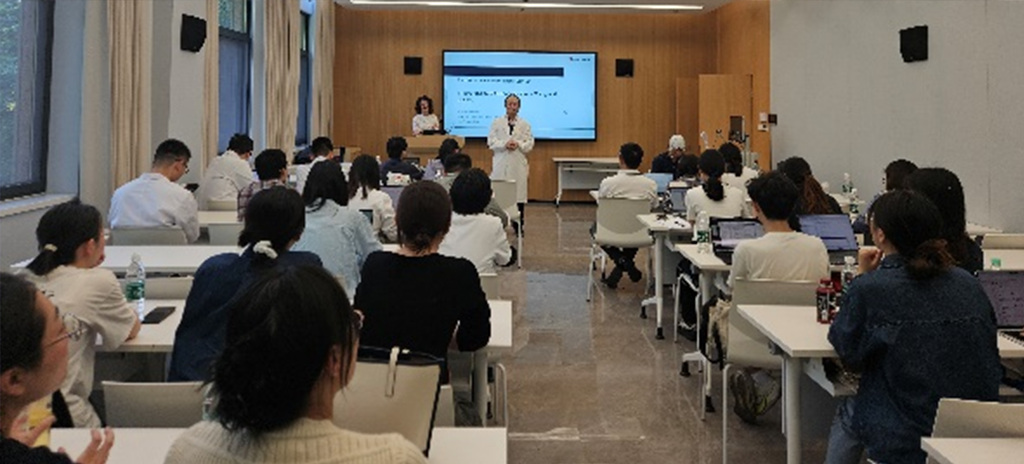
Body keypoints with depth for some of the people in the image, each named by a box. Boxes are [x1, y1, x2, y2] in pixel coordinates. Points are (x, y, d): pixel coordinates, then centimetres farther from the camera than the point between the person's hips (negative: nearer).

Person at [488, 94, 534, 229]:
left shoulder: (525, 124, 9)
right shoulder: (496, 123, 9)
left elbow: (529, 144, 4)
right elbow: (491, 142, 1)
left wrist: (518, 144, -14)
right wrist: (504, 144, -15)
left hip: (518, 164, 1)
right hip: (501, 164, 0)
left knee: (519, 194, 1)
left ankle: (519, 226, 10)